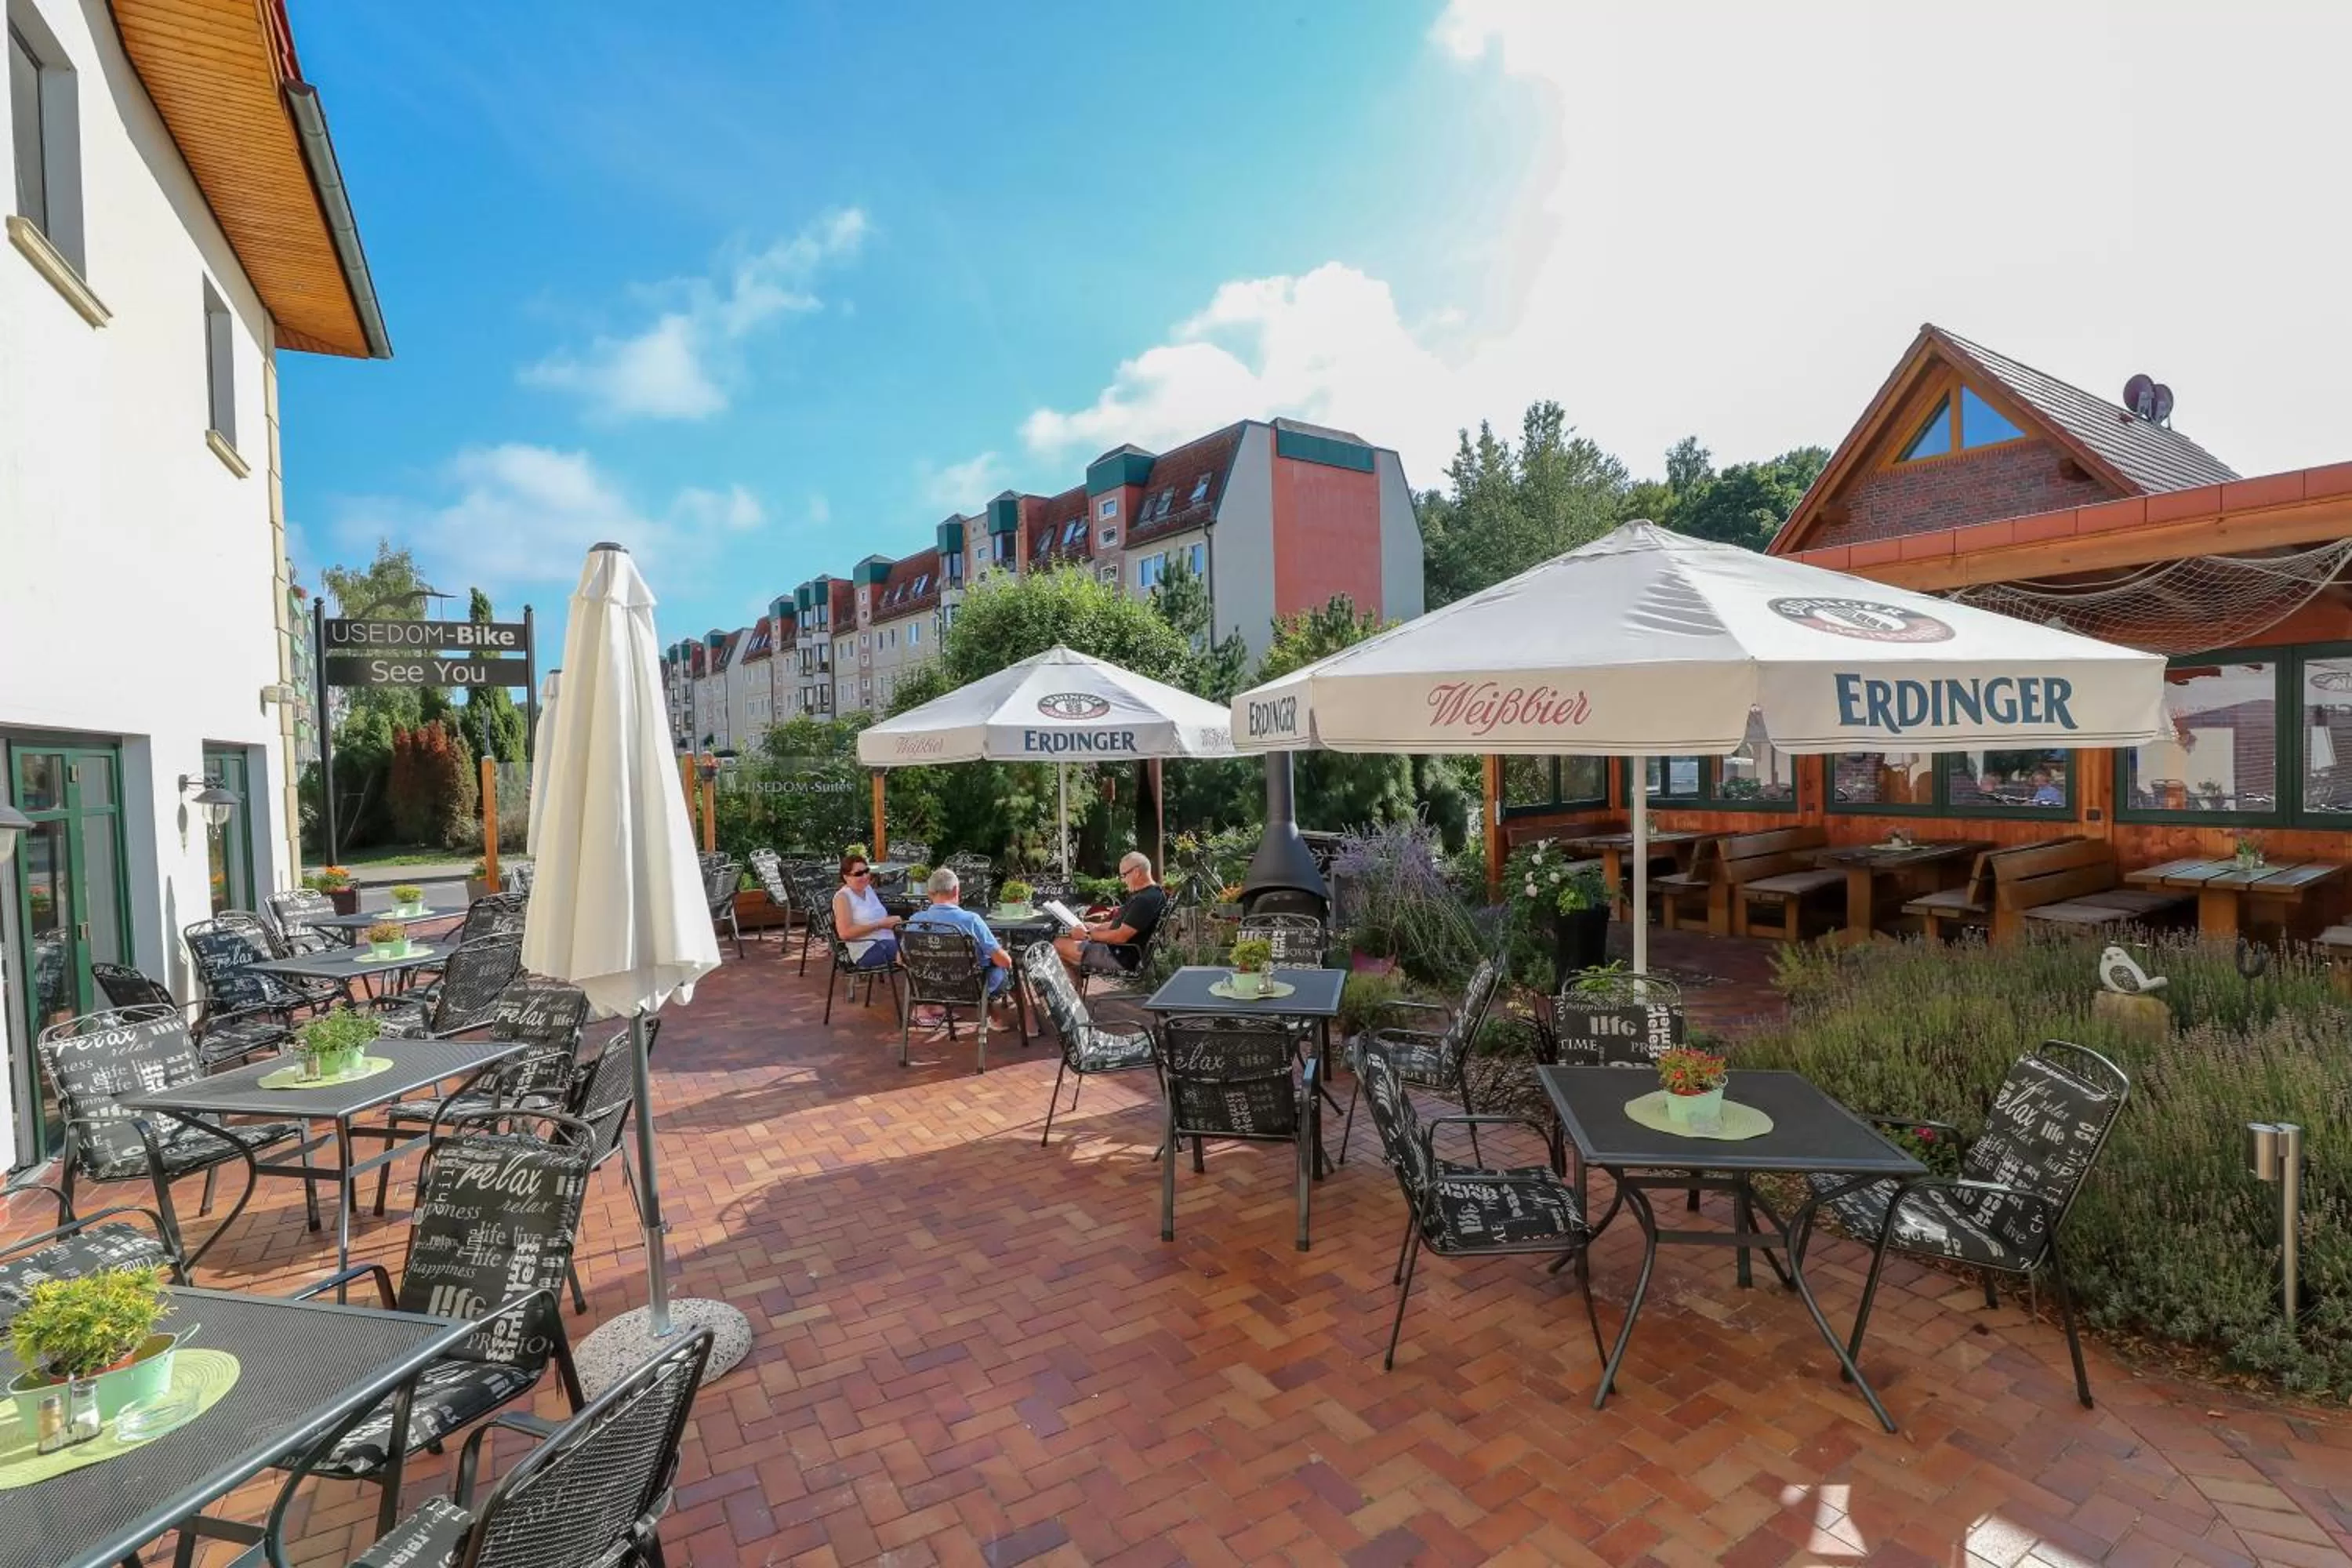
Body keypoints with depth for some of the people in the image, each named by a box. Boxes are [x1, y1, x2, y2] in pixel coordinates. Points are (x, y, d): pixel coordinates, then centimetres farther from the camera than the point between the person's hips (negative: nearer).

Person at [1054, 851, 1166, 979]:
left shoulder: (1146, 900, -23)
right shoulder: (1154, 892, 10)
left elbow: (1121, 936, -24)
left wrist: (1089, 935, -13)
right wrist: (1097, 927, 11)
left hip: (1122, 959, -11)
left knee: (1059, 944, -11)